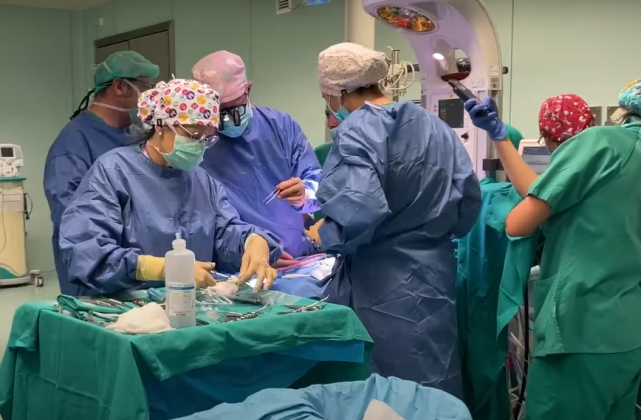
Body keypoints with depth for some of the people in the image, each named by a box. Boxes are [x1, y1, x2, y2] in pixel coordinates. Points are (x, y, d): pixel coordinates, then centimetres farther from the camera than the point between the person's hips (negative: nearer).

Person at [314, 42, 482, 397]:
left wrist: (325, 235, -9)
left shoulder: (356, 131, -13)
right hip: (433, 272, 7)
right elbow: (469, 198, 7)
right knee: (429, 388, 15)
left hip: (381, 284, -7)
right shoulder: (436, 126, 9)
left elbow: (360, 210, -27)